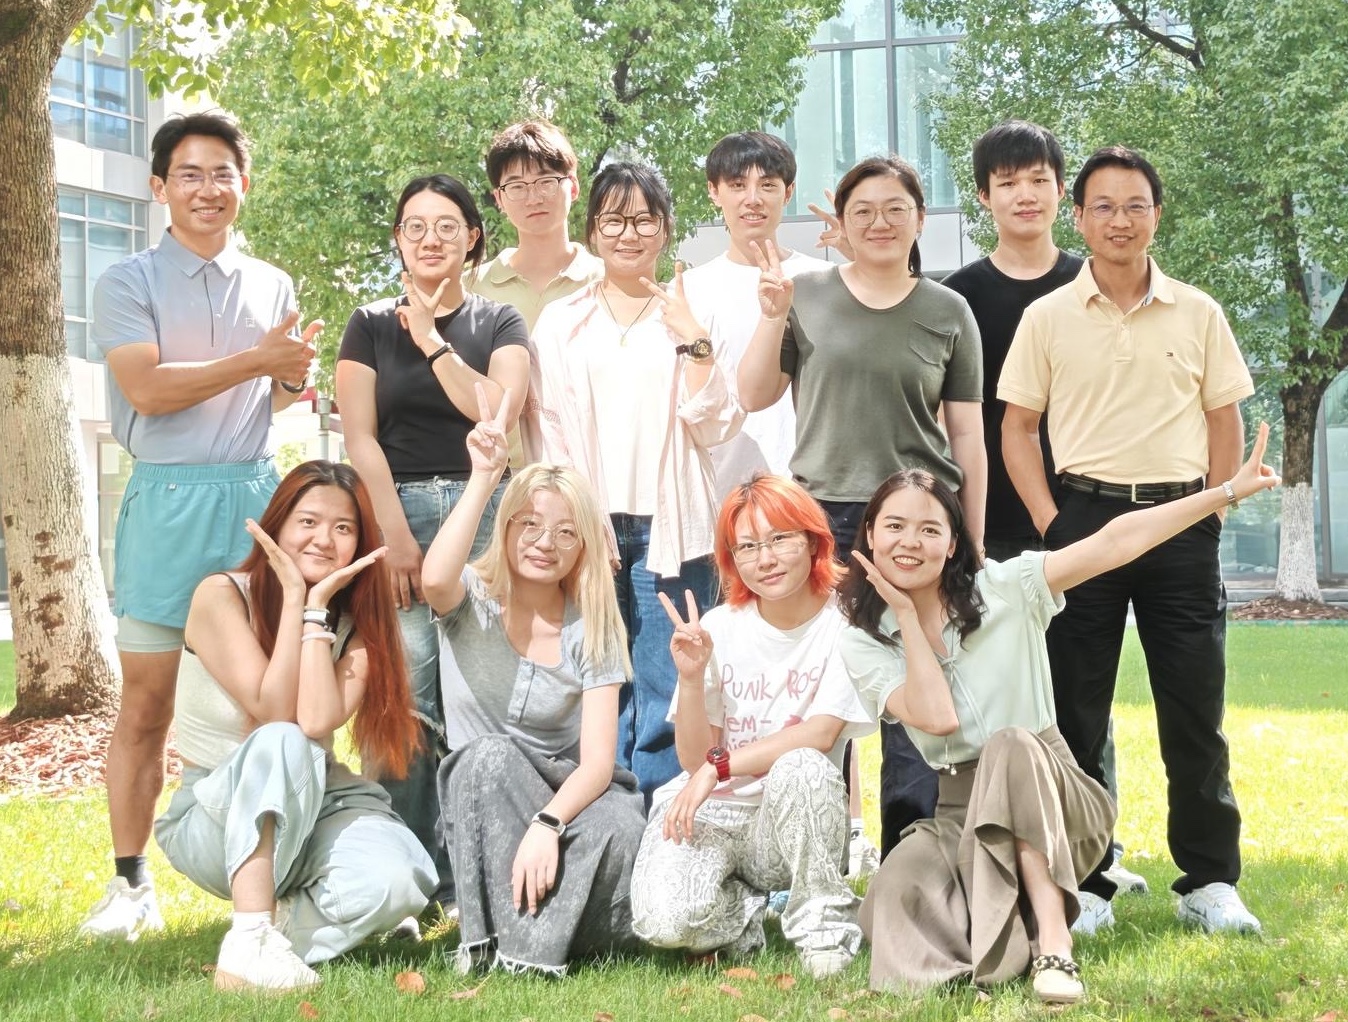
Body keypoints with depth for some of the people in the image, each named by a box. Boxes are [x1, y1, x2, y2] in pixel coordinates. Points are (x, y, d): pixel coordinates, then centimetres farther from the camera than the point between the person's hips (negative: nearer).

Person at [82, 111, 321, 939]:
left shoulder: (272, 285, 16)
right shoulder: (129, 282, 2)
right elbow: (146, 389, -11)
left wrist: (293, 381, 2)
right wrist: (254, 360, -13)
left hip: (257, 497, 3)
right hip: (167, 499, -3)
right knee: (146, 703, -2)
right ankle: (131, 883, 6)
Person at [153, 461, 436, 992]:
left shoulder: (357, 620, -3)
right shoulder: (222, 596, -13)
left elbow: (318, 722, -23)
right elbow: (275, 716, -24)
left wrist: (318, 604, -20)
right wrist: (294, 599, -22)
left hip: (313, 804, 3)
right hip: (216, 818, -3)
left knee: (396, 883, -31)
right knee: (279, 744, -38)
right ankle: (251, 941, -39)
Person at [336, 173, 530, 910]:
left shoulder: (499, 323, 14)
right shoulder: (371, 325, 13)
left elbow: (496, 410, -4)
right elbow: (360, 439, 3)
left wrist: (433, 341, -5)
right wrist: (395, 533, -7)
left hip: (482, 511, 0)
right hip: (395, 511, 0)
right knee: (407, 695, -9)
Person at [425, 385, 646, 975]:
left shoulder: (592, 631, -2)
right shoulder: (473, 601, -3)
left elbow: (598, 759, -13)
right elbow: (434, 578, -32)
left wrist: (548, 822, -32)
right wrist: (484, 478, -31)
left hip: (567, 795, 0)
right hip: (482, 805, 0)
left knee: (622, 824, -33)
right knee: (489, 754, -34)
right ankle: (491, 937, -30)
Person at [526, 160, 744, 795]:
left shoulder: (688, 316, 10)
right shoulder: (562, 322, 13)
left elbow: (715, 427, 1)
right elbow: (548, 434, 8)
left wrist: (692, 341, -8)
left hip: (668, 528, -1)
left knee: (667, 701, -4)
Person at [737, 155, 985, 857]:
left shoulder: (948, 312, 8)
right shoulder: (806, 297, 7)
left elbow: (968, 436, 9)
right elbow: (753, 397, 5)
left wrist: (973, 546, 5)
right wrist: (773, 317, -9)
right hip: (824, 516, 0)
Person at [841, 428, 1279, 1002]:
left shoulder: (1004, 590, -5)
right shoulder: (862, 644, -2)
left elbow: (1115, 543, -13)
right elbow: (938, 717, -17)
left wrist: (1228, 491, -19)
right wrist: (907, 615, -13)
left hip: (1054, 799, -1)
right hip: (959, 813, 1)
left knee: (1011, 746, -36)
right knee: (893, 899, -31)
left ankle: (1053, 938, -35)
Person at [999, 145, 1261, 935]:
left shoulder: (1198, 314, 6)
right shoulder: (1048, 319, 4)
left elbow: (1226, 423, 9)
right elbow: (1018, 428, 5)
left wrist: (1211, 517, 1)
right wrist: (1051, 523, -4)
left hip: (1182, 521, 0)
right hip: (1086, 516, 0)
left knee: (1196, 711, 3)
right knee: (1076, 713, 3)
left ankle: (1211, 882, 13)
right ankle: (1084, 886, 12)